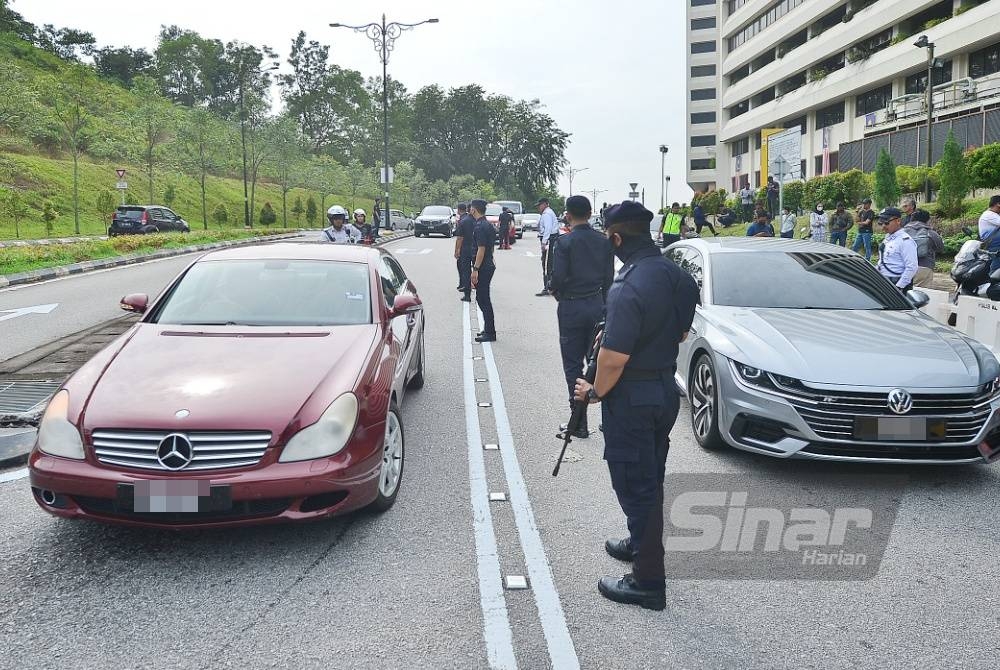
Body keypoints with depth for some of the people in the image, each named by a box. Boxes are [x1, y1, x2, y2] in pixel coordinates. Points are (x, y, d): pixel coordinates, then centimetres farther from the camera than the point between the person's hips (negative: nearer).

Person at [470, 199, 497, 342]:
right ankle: (488, 330, 22)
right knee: (484, 298, 16)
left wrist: (475, 270, -20)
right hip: (489, 265, 10)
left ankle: (490, 333, 0)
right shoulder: (489, 225, 14)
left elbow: (481, 249, -21)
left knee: (483, 299, -4)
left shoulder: (480, 227, -17)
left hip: (483, 268, -10)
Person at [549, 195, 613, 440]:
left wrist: (558, 294, 6)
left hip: (571, 307, -4)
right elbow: (609, 277, 3)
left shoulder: (564, 242, -13)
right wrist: (603, 303, 15)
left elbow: (558, 278, -16)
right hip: (597, 306, 5)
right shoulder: (604, 242, 1)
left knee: (573, 366, 3)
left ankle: (579, 424, 5)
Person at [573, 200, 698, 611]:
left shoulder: (628, 288, -25)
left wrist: (595, 391, -10)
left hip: (632, 398, -9)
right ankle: (641, 545, 43)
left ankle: (648, 582, 11)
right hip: (667, 390, 9)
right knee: (651, 478, 23)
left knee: (634, 484, 2)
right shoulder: (678, 277, 2)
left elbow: (615, 357, -26)